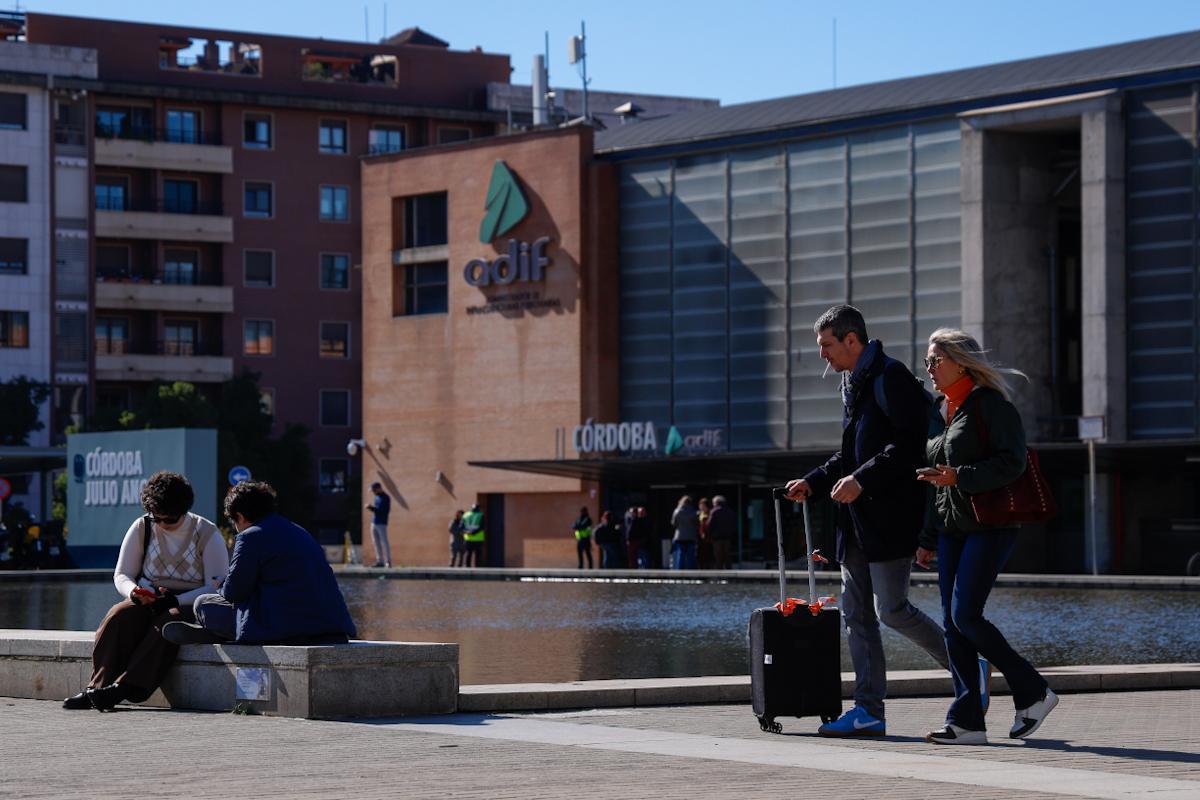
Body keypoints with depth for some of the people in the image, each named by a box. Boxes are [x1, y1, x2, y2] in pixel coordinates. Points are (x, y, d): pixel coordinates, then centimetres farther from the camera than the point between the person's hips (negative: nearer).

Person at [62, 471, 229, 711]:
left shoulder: (207, 533, -2)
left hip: (190, 605, -3)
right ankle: (97, 688, -40)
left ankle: (123, 688, -46)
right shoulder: (142, 528, 8)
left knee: (169, 621, -38)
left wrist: (176, 601, -23)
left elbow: (217, 588, -8)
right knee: (119, 615, -30)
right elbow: (121, 575, 9)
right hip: (148, 603, 3)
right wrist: (134, 592, -16)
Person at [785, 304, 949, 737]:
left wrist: (862, 480, -23)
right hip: (857, 521, 10)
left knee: (892, 609, -11)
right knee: (857, 614, 5)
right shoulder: (853, 384, 20)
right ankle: (869, 710, 7)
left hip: (890, 515, -10)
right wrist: (813, 482, 15)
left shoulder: (892, 377, -11)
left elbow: (909, 445, -19)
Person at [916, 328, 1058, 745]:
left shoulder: (991, 405, -8)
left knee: (965, 615, -15)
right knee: (952, 622, 2)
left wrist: (959, 477, -23)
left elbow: (1012, 463, -17)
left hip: (990, 526, -9)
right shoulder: (943, 411, 17)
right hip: (952, 528, 9)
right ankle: (966, 721, 4)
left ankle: (1033, 692, -1)